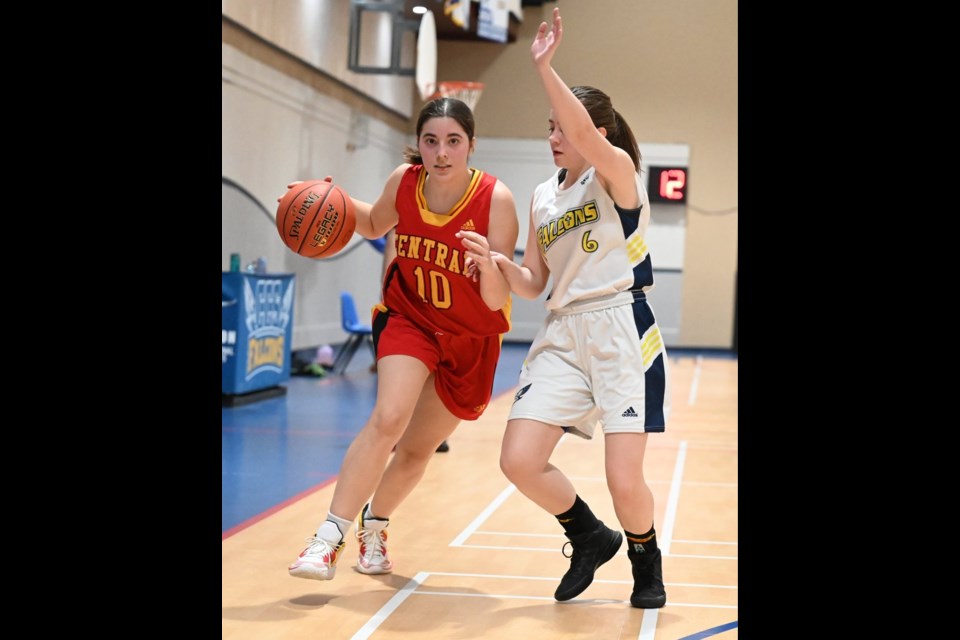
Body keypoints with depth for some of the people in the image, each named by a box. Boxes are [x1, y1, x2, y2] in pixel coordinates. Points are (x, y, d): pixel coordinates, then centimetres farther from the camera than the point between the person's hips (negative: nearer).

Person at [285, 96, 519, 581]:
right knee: (387, 419, -23)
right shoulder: (404, 181, -15)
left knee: (419, 448, 9)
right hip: (409, 317, 1)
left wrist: (489, 264, -45)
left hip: (472, 339, 0)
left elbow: (497, 301, -24)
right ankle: (330, 536, -14)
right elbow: (375, 225, 9)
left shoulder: (496, 199, -23)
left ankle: (373, 524, 37)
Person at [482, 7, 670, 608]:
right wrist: (501, 263, -5)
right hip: (563, 335, 6)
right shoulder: (543, 196, 14)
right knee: (520, 462, -6)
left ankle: (646, 560, 23)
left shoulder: (618, 173, -4)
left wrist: (544, 67, -32)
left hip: (621, 328, -6)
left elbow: (588, 137, -28)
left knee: (624, 480, -11)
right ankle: (591, 537, 21)